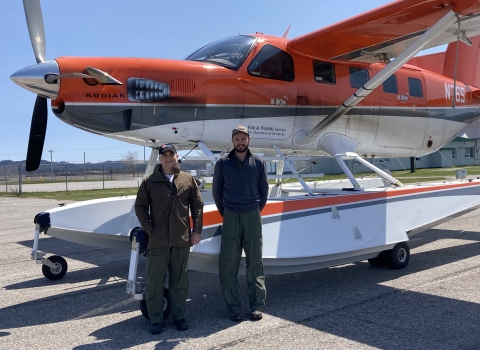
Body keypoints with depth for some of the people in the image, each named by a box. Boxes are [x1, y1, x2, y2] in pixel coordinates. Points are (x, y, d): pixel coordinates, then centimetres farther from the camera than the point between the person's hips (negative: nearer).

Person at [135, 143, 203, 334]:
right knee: (155, 282, 5)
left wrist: (197, 230, 2)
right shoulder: (149, 182, 2)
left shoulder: (188, 180, 4)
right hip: (157, 241, -1)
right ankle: (155, 319, 16)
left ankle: (179, 315, 24)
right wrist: (149, 229, -4)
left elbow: (197, 205, 7)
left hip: (181, 240, 1)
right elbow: (140, 207, 5)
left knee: (179, 281, 11)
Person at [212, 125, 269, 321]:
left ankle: (257, 305, 12)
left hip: (252, 216, 1)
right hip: (230, 217, 0)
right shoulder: (223, 163, 2)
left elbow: (264, 190, 10)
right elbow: (216, 191, 8)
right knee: (228, 263, 0)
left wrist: (256, 211, 8)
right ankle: (233, 307, 9)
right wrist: (225, 213, 9)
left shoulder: (258, 163, 3)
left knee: (255, 261, 4)